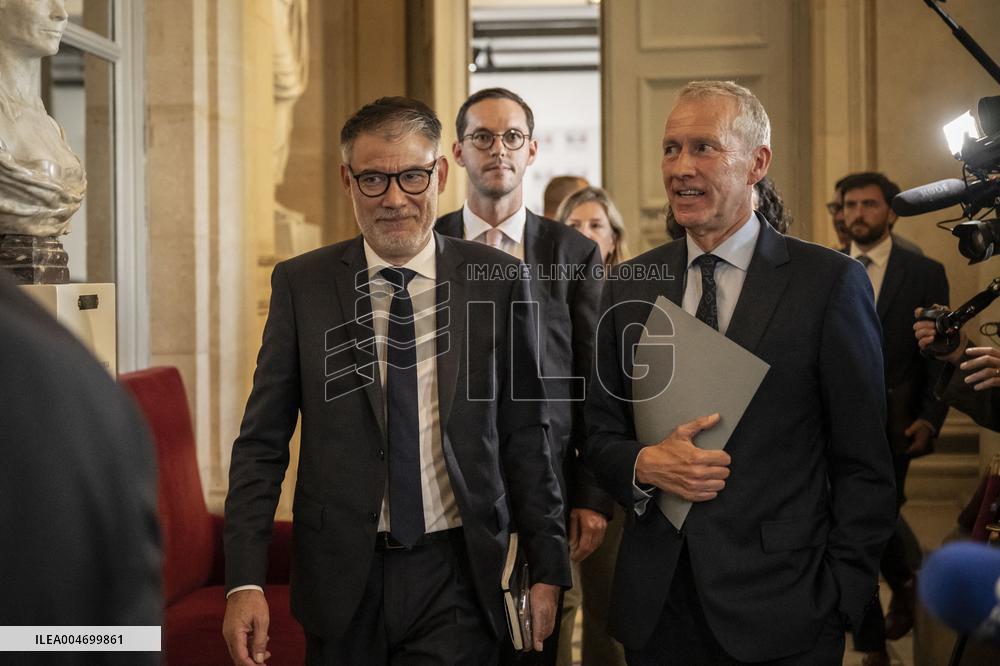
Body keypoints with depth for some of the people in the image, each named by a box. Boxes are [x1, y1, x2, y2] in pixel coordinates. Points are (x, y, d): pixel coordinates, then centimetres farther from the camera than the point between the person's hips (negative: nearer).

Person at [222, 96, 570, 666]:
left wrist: (548, 567, 5)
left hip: (457, 576, 0)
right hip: (342, 577, 1)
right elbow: (262, 443, -1)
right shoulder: (300, 285, -1)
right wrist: (245, 581, -9)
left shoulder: (498, 281, 0)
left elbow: (525, 437, 4)